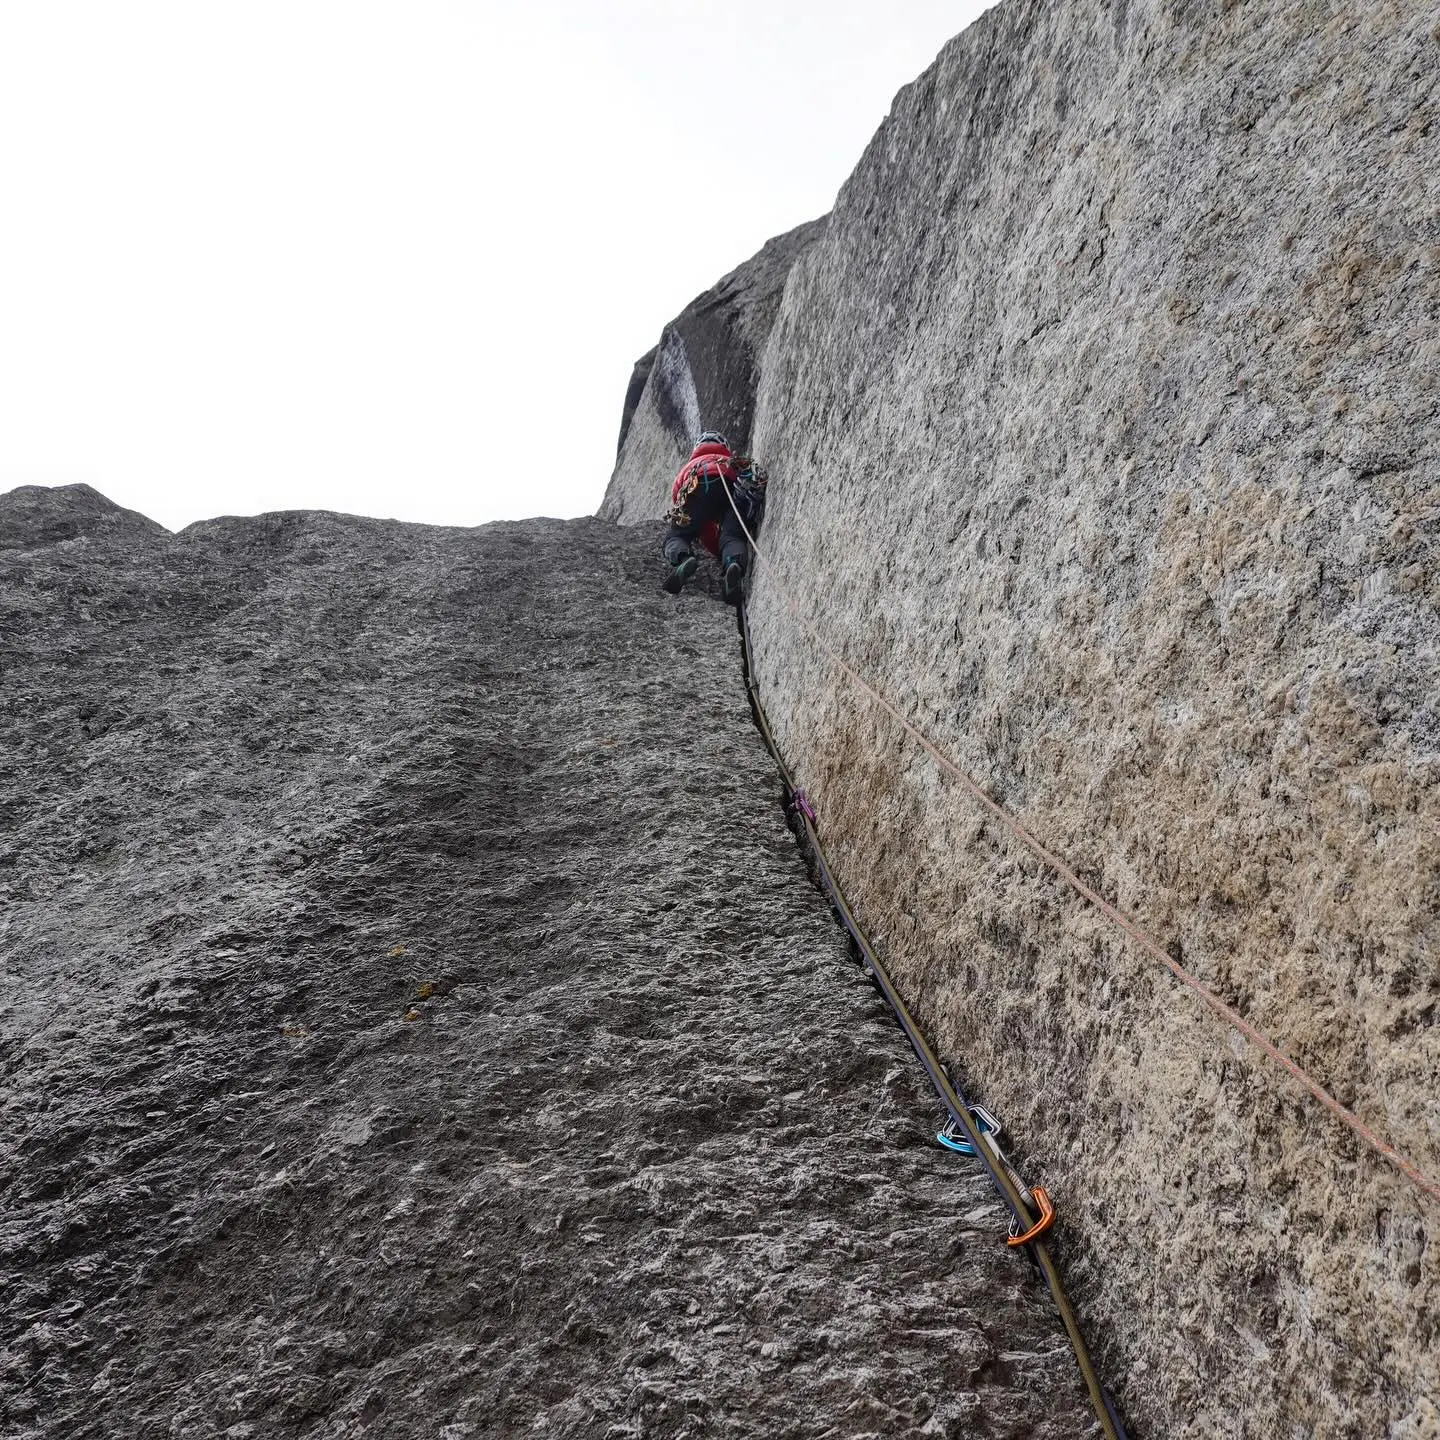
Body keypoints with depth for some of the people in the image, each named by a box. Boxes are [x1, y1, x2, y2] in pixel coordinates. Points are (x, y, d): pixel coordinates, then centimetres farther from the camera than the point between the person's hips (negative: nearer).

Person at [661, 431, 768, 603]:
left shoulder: (690, 466, 44)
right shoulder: (737, 463, 46)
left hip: (703, 483, -1)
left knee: (676, 535, 0)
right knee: (733, 537, -10)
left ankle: (682, 559, -35)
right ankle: (734, 565, -46)